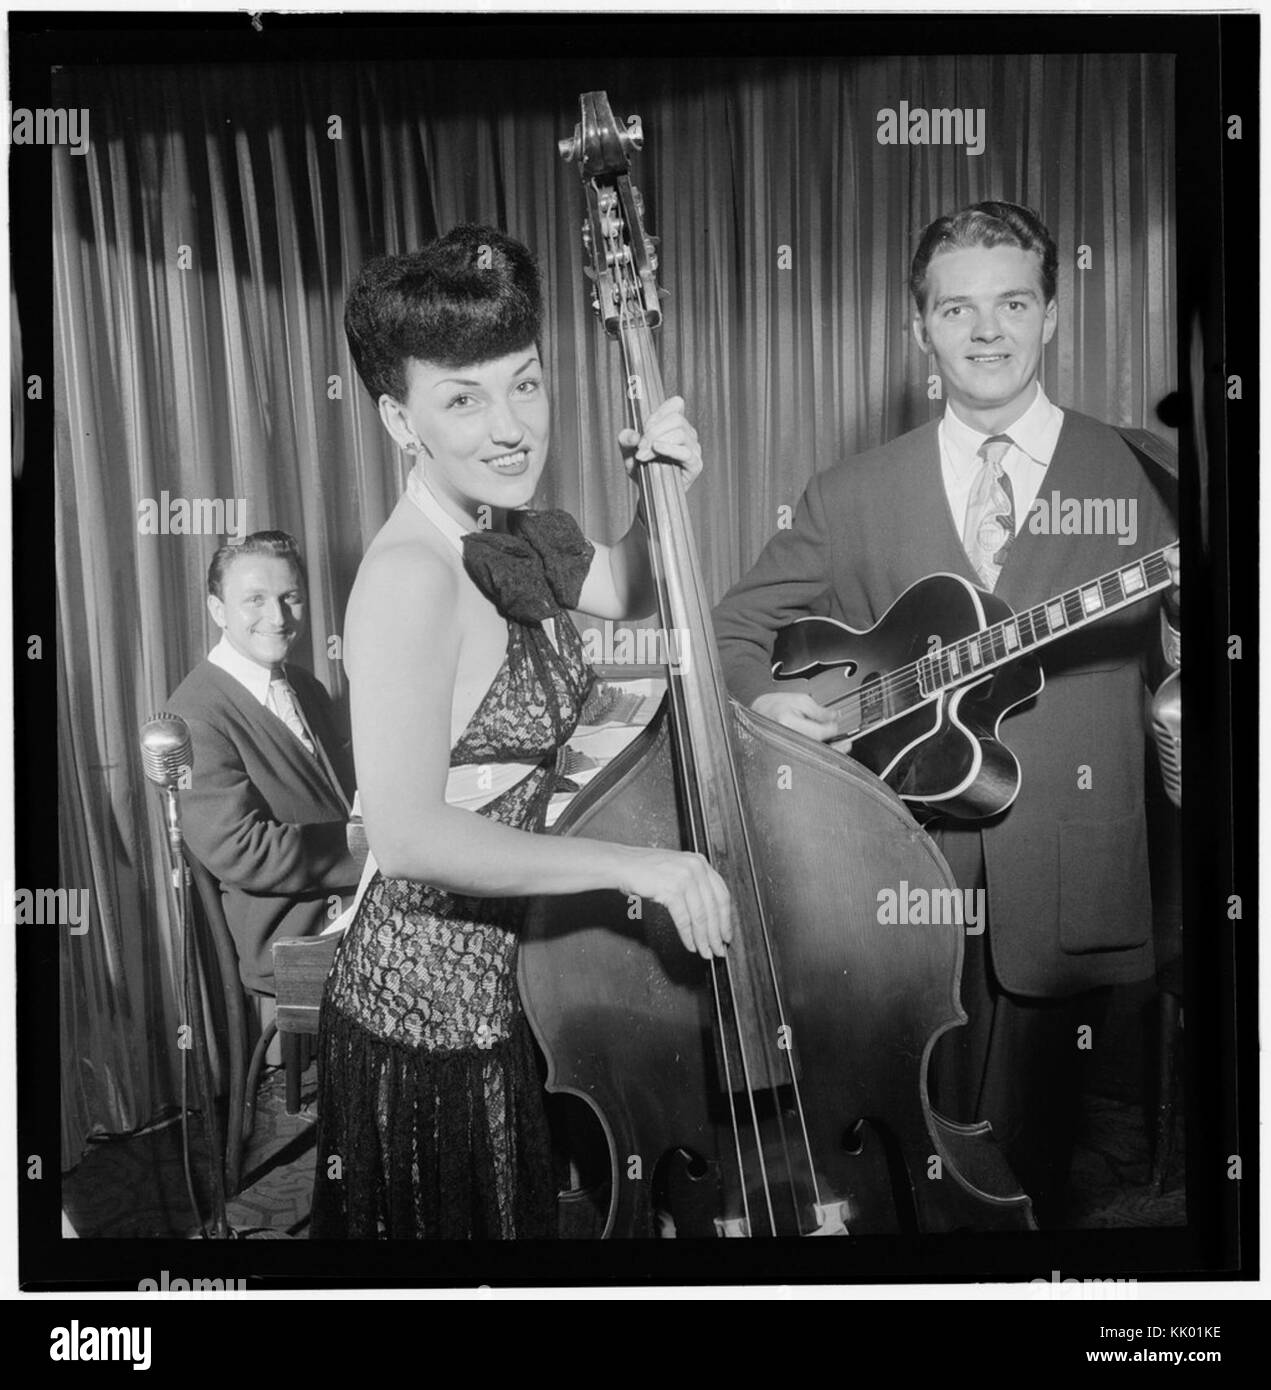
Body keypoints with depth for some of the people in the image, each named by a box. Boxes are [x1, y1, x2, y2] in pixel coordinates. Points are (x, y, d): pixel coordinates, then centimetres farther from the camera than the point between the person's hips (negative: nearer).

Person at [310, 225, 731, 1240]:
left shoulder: (509, 536, -1)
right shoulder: (410, 577, -26)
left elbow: (625, 592, 17)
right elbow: (406, 832, -34)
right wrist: (630, 864, -32)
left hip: (508, 979, 8)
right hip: (432, 1007, -8)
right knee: (465, 1215, 17)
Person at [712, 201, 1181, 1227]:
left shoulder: (1139, 477, 3)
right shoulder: (855, 496, 7)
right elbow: (738, 622, 11)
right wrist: (761, 697, -8)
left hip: (1065, 885, -1)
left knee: (1027, 1158, 10)